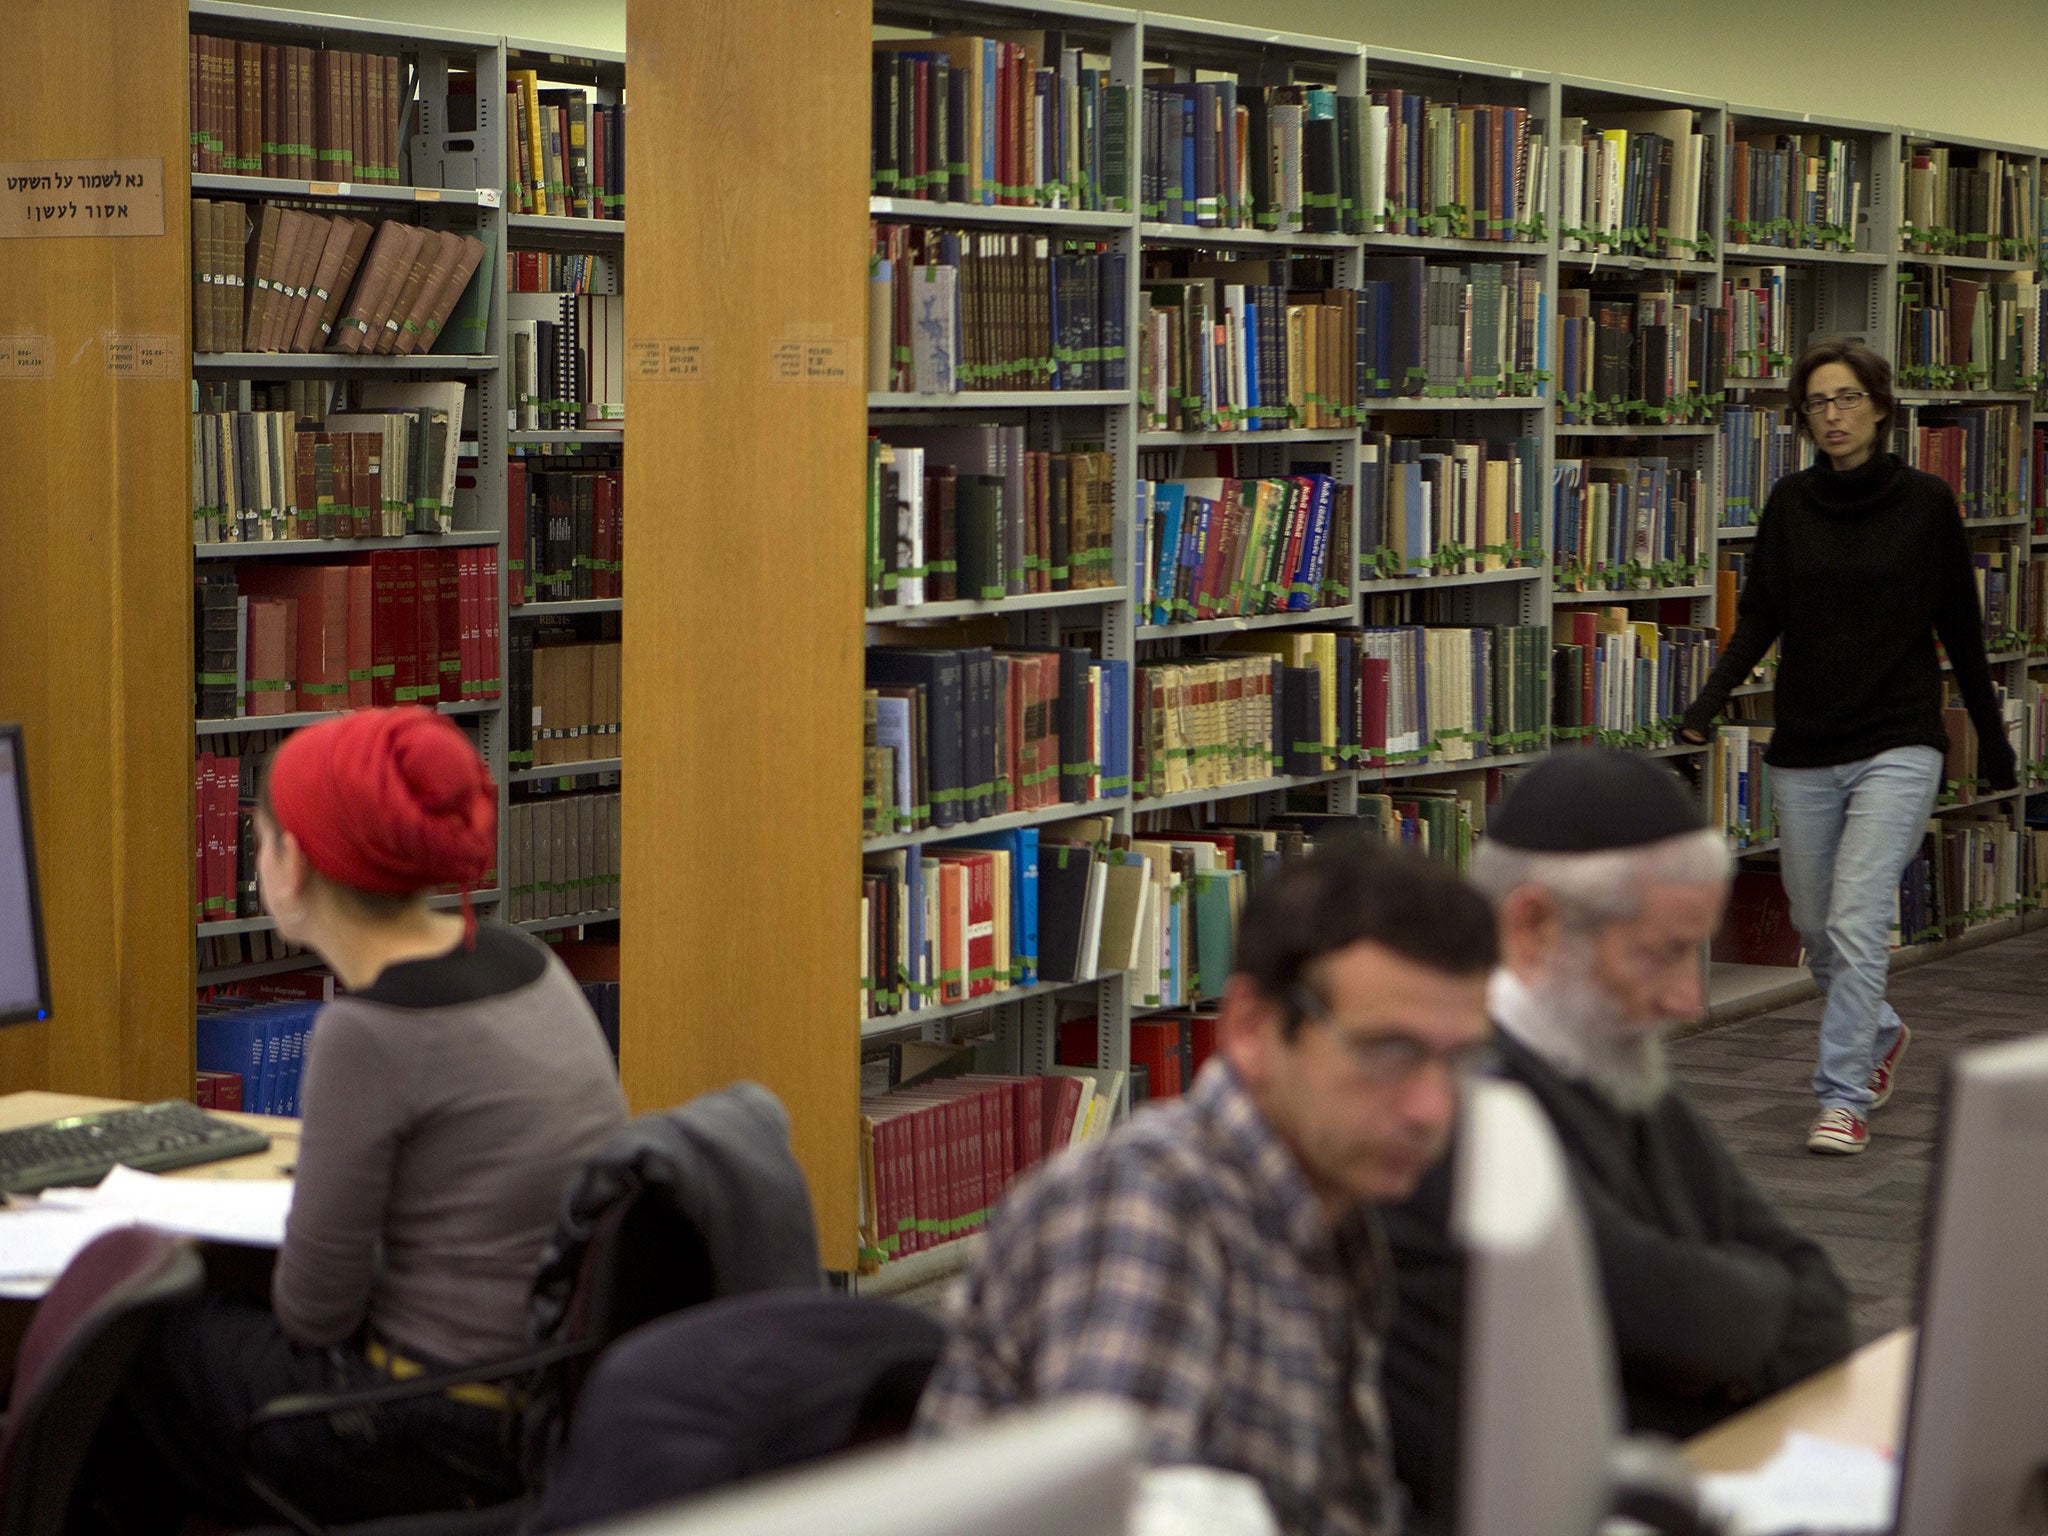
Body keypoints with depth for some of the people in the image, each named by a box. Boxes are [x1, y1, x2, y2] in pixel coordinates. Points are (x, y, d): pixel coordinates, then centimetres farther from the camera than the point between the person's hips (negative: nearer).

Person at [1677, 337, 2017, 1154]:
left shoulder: (1926, 504, -3)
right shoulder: (1790, 504, 4)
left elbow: (1961, 629, 4)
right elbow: (1758, 616, 3)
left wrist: (1994, 741, 10)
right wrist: (1708, 702, -13)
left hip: (1896, 747, -4)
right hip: (1804, 749, 4)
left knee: (1856, 921, -14)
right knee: (1815, 926, 14)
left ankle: (1844, 1096, -7)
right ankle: (1880, 1031, 41)